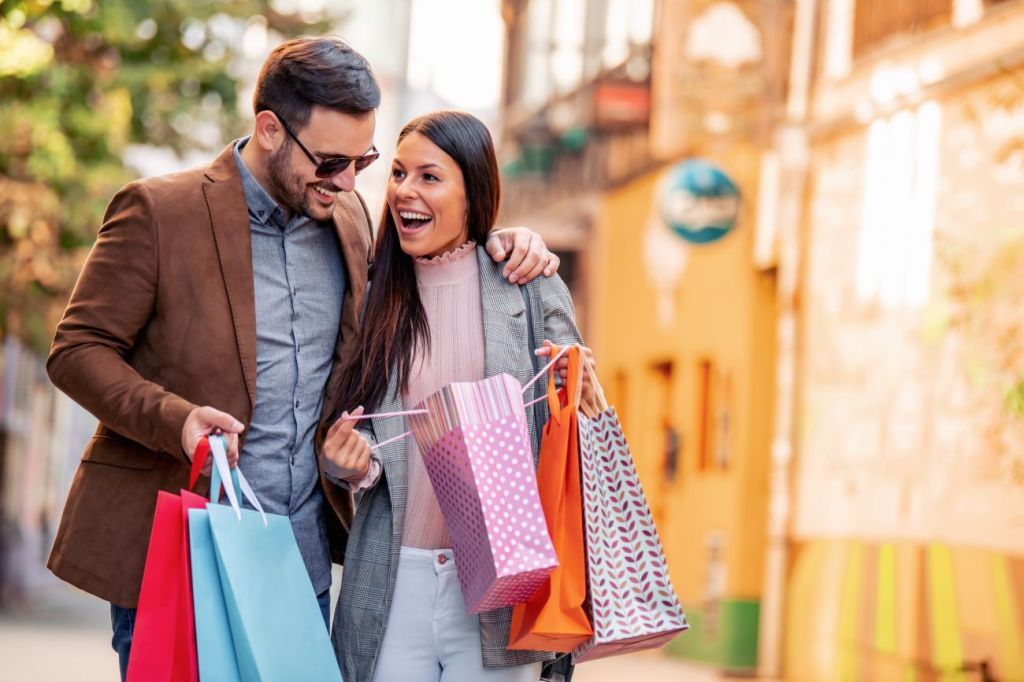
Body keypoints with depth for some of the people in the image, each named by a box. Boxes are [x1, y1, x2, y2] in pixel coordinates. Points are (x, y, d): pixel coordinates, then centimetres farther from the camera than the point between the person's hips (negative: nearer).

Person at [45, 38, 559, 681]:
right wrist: (175, 419, -22)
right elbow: (78, 349, -5)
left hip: (305, 558, 5)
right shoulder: (157, 212, -8)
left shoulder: (347, 217, 9)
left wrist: (495, 247, 9)